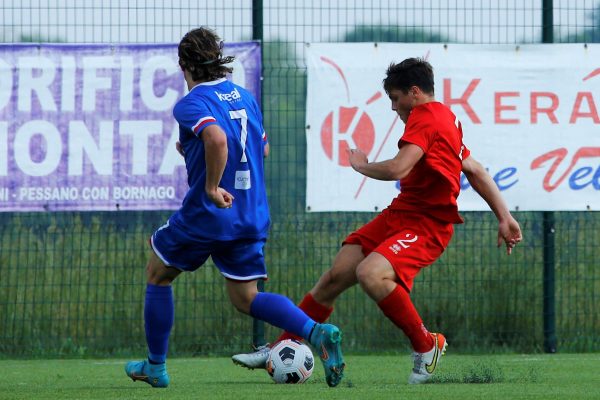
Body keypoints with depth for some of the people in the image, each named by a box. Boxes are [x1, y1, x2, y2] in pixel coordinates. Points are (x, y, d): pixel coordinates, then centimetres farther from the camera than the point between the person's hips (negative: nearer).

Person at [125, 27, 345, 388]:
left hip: (206, 214, -6)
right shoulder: (245, 97, 11)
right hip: (253, 216, 6)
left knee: (158, 274, 18)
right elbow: (262, 148, 24)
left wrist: (212, 187, -23)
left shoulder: (192, 104, -14)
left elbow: (217, 138, -35)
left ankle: (155, 367, 25)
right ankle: (317, 332, -15)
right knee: (246, 298, 12)